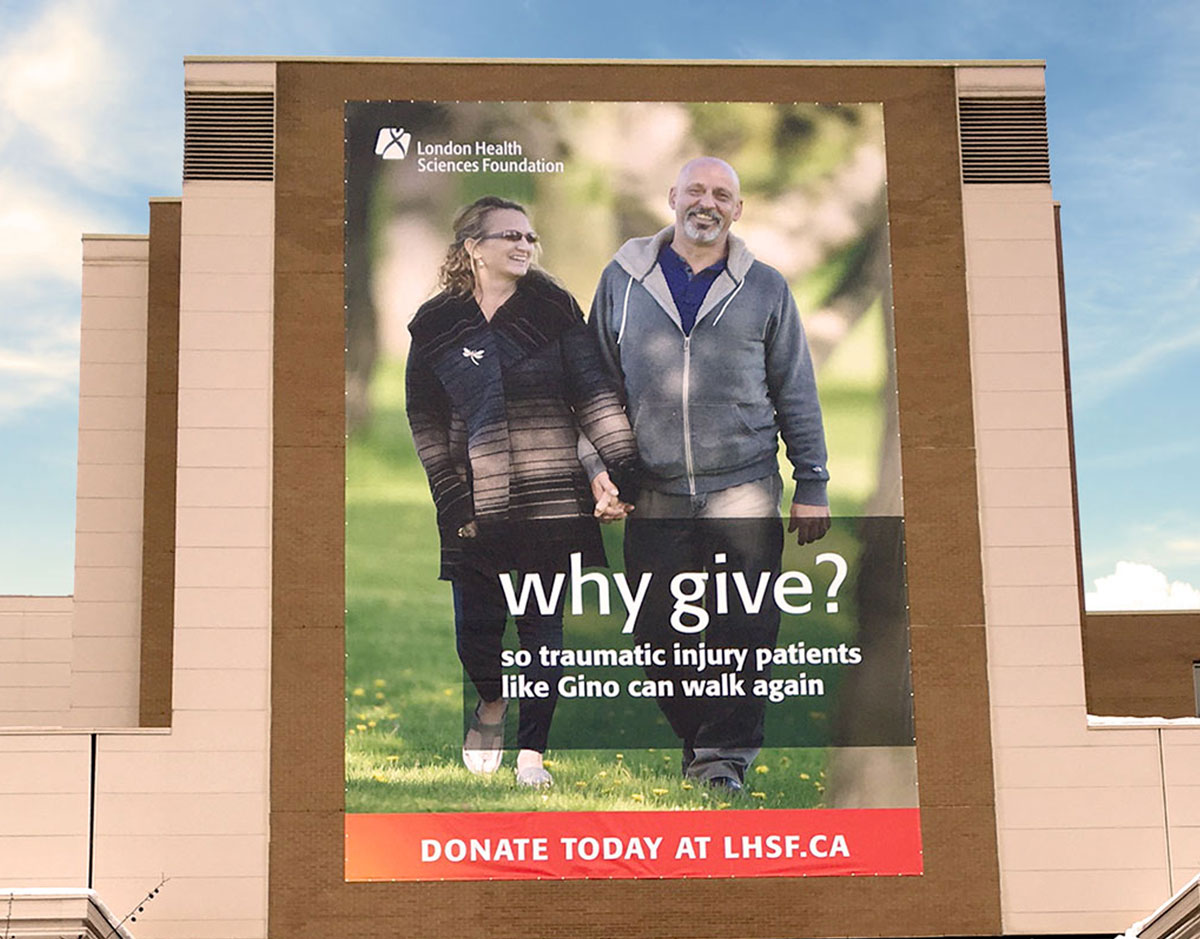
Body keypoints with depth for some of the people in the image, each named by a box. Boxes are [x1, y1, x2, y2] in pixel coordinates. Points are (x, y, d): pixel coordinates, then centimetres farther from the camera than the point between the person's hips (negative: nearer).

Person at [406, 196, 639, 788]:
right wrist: (449, 494, 0)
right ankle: (491, 705, 34)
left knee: (543, 627, 1)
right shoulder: (437, 326, 5)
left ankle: (531, 751, 12)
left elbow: (594, 392, 0)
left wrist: (623, 466, -8)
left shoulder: (553, 310, 3)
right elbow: (425, 420, 7)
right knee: (476, 625, 2)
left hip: (552, 496, 0)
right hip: (476, 503, 1)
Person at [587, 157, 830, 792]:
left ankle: (726, 754, 2)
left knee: (743, 627, -7)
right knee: (660, 633, 3)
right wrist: (599, 466, 7)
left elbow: (796, 392, 11)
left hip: (744, 487, -1)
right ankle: (693, 738, 21)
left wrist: (811, 486, 8)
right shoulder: (623, 280, 9)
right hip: (654, 494, 1)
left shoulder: (765, 289, 8)